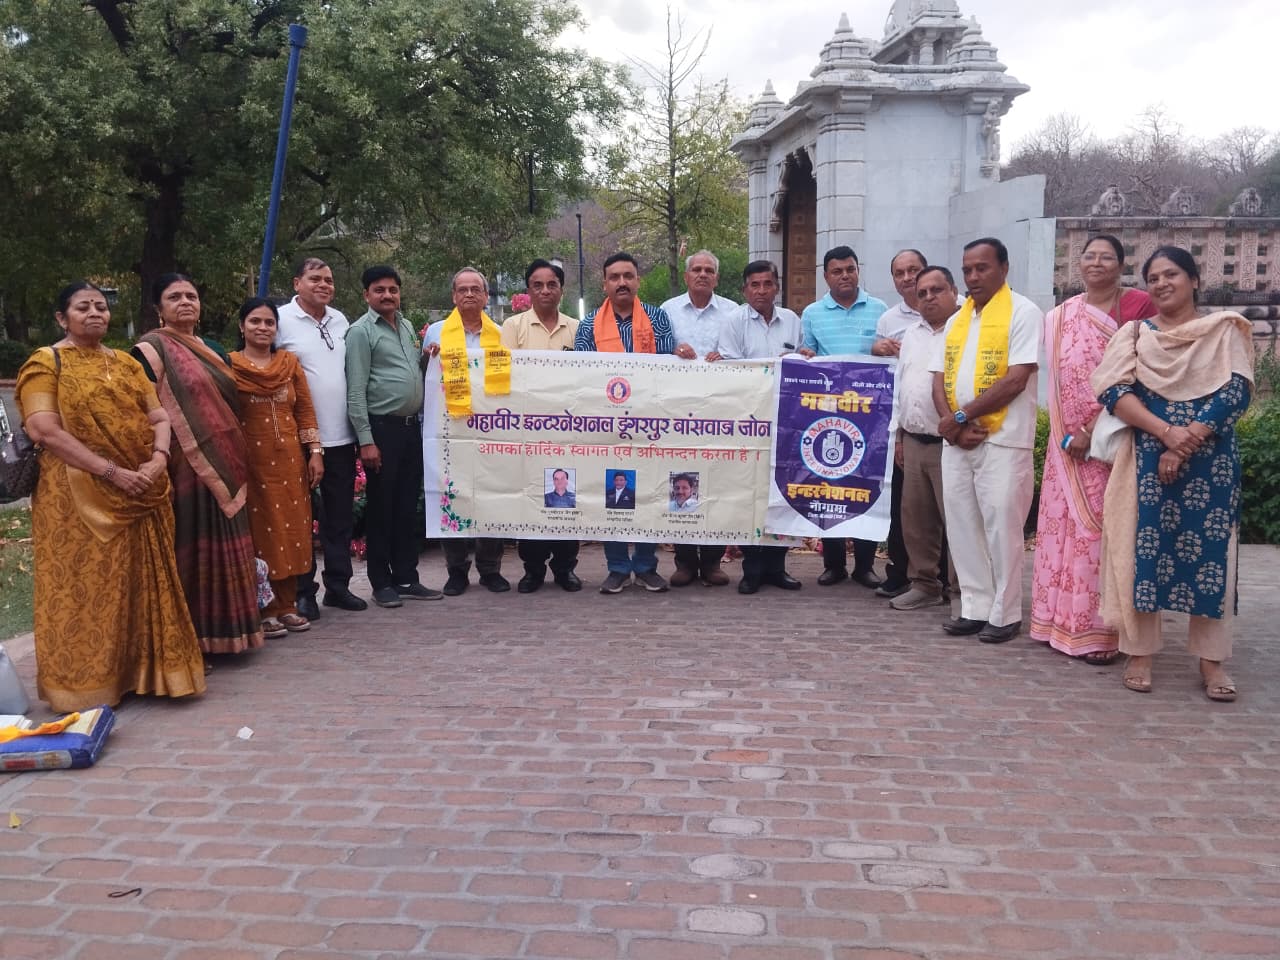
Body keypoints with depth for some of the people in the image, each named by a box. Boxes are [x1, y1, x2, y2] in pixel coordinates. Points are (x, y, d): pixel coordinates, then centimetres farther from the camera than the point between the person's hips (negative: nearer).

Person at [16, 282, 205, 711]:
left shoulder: (127, 363, 16)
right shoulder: (45, 363, -1)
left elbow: (159, 418, 11)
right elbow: (44, 430, -14)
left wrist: (157, 460, -11)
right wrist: (111, 471, -19)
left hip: (142, 496, 5)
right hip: (80, 497, -5)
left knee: (145, 584, 8)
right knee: (85, 586, -1)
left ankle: (144, 670, 19)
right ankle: (86, 683, 9)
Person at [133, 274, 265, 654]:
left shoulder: (213, 349, 18)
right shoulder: (151, 349, -5)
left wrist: (237, 460, 17)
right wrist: (158, 459, -20)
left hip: (224, 467, 7)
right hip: (185, 465, -7)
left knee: (222, 547, 11)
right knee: (190, 549, -4)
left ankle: (223, 629, 20)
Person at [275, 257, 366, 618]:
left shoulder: (340, 320, 10)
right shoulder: (281, 320, -7)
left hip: (341, 436, 5)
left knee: (340, 516, 11)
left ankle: (338, 585, 22)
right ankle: (303, 591, 13)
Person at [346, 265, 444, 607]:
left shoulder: (407, 327, 15)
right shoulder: (361, 332, -6)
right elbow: (356, 391, -12)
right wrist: (366, 440, -16)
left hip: (411, 426, 7)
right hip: (382, 428, -6)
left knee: (407, 506, 10)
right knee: (381, 507, 1)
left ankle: (406, 578, 18)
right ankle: (382, 583, 10)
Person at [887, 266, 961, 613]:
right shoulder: (911, 335, 16)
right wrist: (898, 434, 16)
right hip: (913, 441, 7)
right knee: (916, 518, 12)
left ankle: (960, 591, 8)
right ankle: (924, 584, 24)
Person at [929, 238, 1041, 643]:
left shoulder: (1022, 313, -6)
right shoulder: (956, 320, 16)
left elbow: (1015, 381, -14)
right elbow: (940, 380, 11)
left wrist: (961, 417, -12)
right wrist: (952, 424, -7)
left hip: (1003, 440, -7)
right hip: (956, 439, 7)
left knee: (1001, 526, -2)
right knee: (962, 525, 8)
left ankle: (1005, 614, 9)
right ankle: (976, 609, 18)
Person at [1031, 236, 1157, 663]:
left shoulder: (1136, 307, -3)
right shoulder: (1060, 317, 12)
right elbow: (1058, 380, 9)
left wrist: (1093, 431, -14)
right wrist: (1066, 435, -4)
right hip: (1068, 441, 5)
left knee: (1102, 527, -5)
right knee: (1064, 524, 7)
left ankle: (1099, 630, 1)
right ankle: (1063, 620, 15)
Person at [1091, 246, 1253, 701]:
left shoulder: (1225, 330, 7)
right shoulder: (1135, 333, 9)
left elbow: (1236, 392, -6)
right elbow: (1113, 390, -5)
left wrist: (1185, 444, -16)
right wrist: (1166, 431, -19)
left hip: (1209, 462, 0)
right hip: (1147, 459, 0)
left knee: (1209, 551, 0)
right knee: (1144, 548, -2)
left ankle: (1212, 660, 9)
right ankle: (1139, 653, 7)